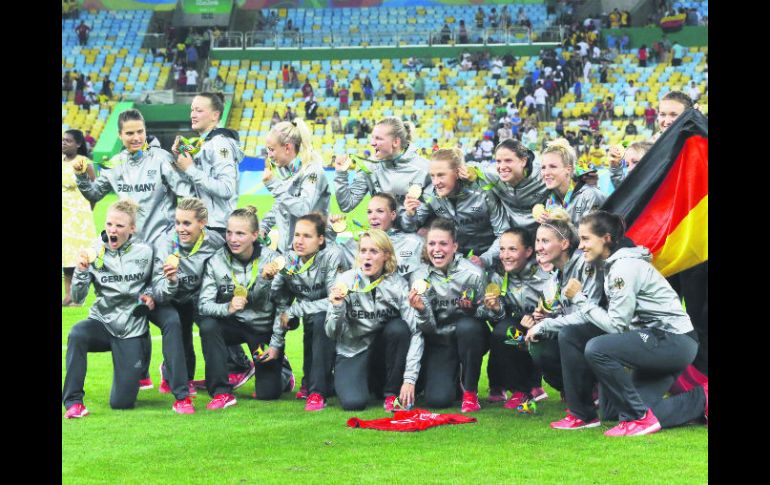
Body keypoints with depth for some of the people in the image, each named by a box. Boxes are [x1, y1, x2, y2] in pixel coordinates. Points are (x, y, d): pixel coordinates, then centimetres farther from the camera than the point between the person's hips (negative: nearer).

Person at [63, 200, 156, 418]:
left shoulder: (144, 253, -3)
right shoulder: (94, 254, -4)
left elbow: (153, 283, 16)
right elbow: (77, 298, -8)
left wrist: (149, 295, -7)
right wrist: (81, 271, -25)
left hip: (132, 329, 0)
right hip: (102, 324, 1)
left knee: (121, 402, -9)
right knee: (77, 334, -37)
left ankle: (132, 370, 28)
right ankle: (73, 401, -24)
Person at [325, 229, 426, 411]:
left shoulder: (398, 285, -11)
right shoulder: (345, 281, -11)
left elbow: (415, 332, -18)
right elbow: (332, 333, -11)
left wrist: (410, 379, -27)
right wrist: (337, 308, -32)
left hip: (382, 351, 1)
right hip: (351, 352, -1)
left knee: (398, 327, -29)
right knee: (353, 402, -27)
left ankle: (392, 392, -11)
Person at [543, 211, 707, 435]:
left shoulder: (625, 267, -18)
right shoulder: (613, 264, 13)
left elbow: (616, 325, -20)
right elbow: (617, 320, 8)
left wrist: (579, 298, -12)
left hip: (675, 342, -10)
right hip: (656, 342, 10)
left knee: (597, 348, -28)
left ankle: (640, 418, -14)